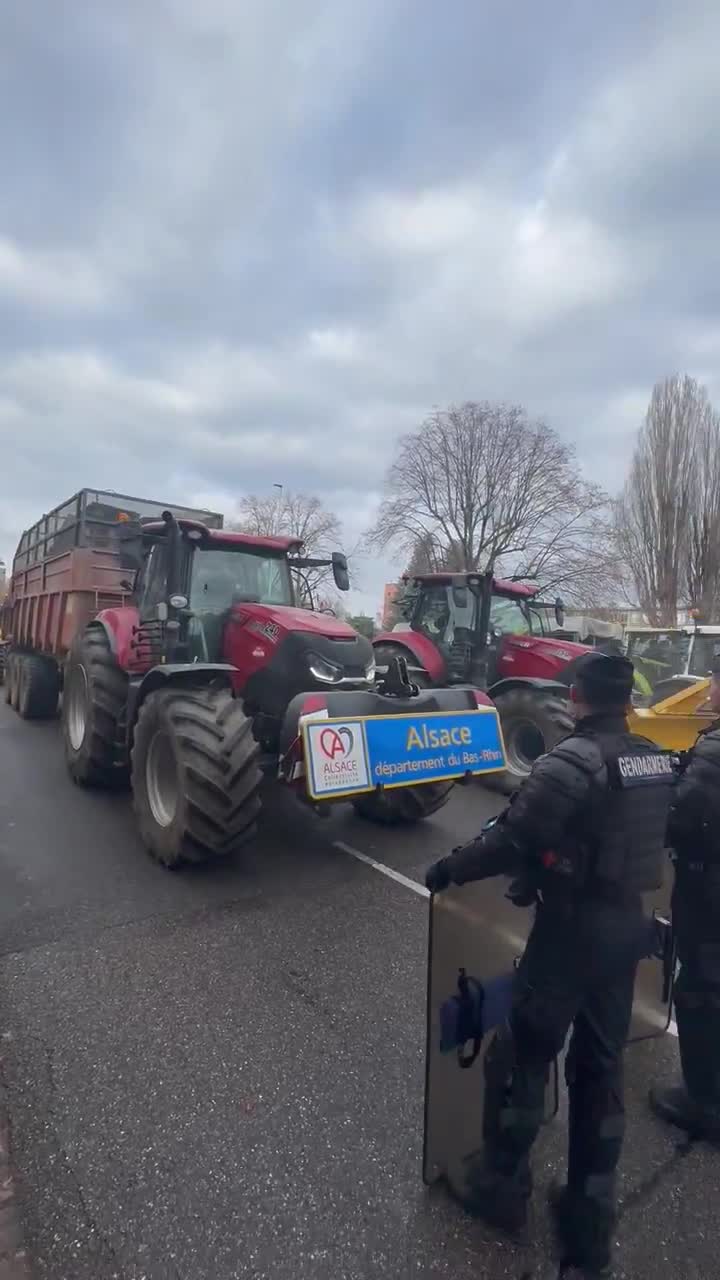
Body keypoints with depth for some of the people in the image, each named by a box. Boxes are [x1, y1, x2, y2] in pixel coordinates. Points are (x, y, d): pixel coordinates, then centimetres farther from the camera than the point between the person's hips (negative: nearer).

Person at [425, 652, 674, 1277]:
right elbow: (651, 841, 14)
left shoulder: (573, 760, -22)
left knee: (525, 1053, 14)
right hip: (627, 924, 7)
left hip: (572, 928, -7)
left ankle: (503, 1186, 32)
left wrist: (449, 869, -10)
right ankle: (591, 1217, 34)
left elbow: (512, 840, -23)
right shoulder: (657, 761, 2)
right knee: (602, 1065, 20)